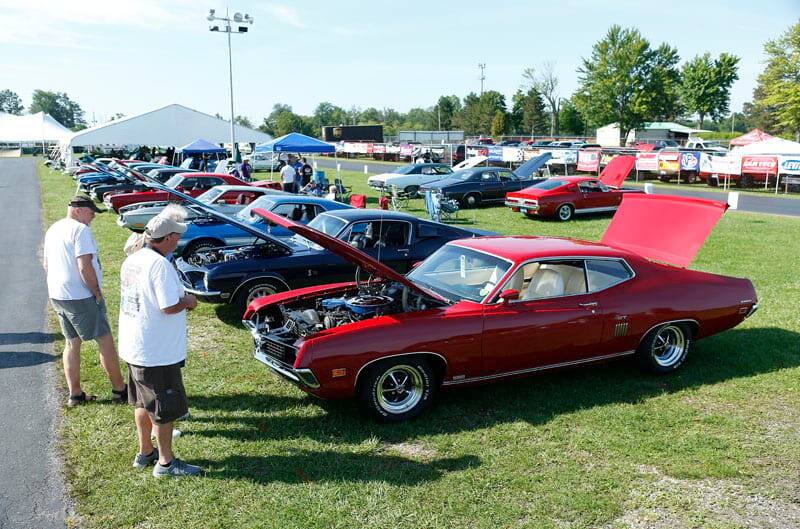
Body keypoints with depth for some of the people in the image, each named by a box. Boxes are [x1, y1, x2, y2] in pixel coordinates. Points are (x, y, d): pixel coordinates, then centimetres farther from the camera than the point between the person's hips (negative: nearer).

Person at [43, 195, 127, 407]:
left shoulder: (53, 229, 13)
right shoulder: (80, 230, -16)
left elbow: (47, 264, 20)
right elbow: (85, 268, -23)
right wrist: (98, 293, -13)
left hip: (57, 295, 9)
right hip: (80, 297, -9)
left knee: (72, 343, 15)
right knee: (105, 341, 1)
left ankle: (75, 394, 19)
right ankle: (119, 389, 9)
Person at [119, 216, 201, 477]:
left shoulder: (131, 261, 6)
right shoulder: (160, 265, -23)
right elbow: (169, 307, -26)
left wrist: (180, 298, 9)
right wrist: (188, 301, -6)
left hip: (134, 348, 9)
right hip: (157, 353, -9)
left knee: (143, 403, 22)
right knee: (166, 408, 5)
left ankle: (145, 452, 35)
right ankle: (166, 462, 16)